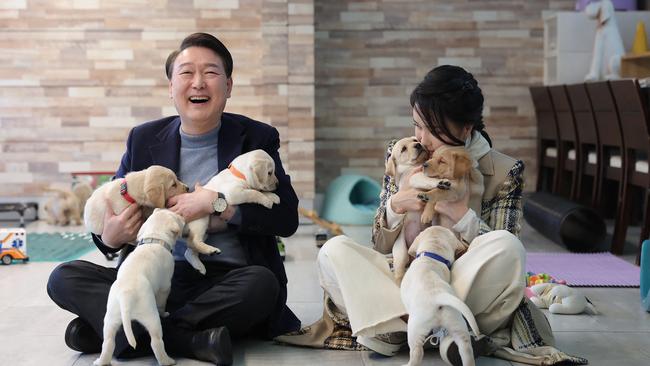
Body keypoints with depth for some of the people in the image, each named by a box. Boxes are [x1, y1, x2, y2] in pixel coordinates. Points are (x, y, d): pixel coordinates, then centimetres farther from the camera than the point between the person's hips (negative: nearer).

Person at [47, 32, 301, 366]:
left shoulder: (257, 138, 3)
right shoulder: (144, 139, 10)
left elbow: (287, 219, -6)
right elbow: (109, 211, 16)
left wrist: (216, 203, -16)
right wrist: (109, 238, -8)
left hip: (227, 283, -2)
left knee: (262, 283, -36)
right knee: (64, 278, -16)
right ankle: (191, 339, -31)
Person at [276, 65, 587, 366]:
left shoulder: (504, 171, -5)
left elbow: (501, 257, -8)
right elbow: (380, 247, 5)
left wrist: (462, 215, -22)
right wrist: (395, 206, -16)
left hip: (465, 290, -3)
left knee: (506, 245, -31)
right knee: (334, 251, -19)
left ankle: (396, 329, -25)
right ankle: (445, 329, -30)